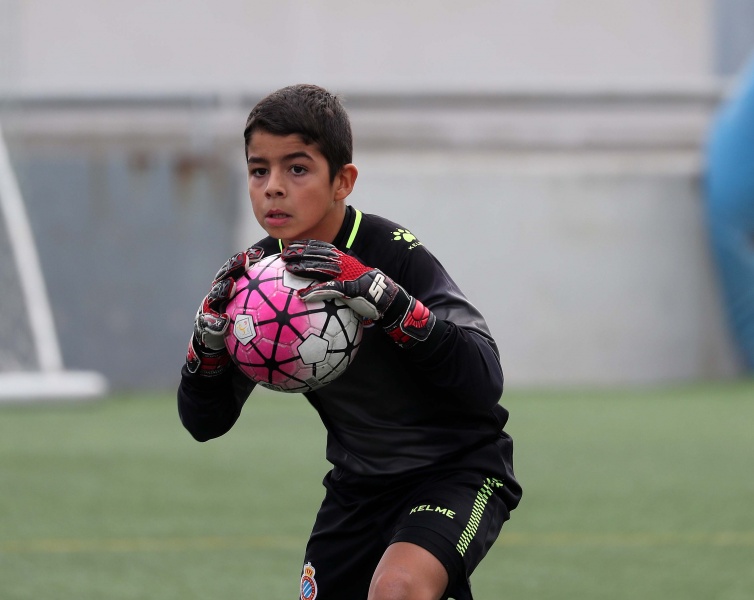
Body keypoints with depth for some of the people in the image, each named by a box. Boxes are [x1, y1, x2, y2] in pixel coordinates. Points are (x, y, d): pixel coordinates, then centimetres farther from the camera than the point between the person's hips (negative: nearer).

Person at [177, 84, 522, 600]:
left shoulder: (391, 252, -22)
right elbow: (205, 422, -1)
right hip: (360, 485, 7)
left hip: (457, 472, -7)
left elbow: (484, 379, -31)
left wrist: (386, 300, -41)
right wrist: (209, 336, -21)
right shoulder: (259, 272, -4)